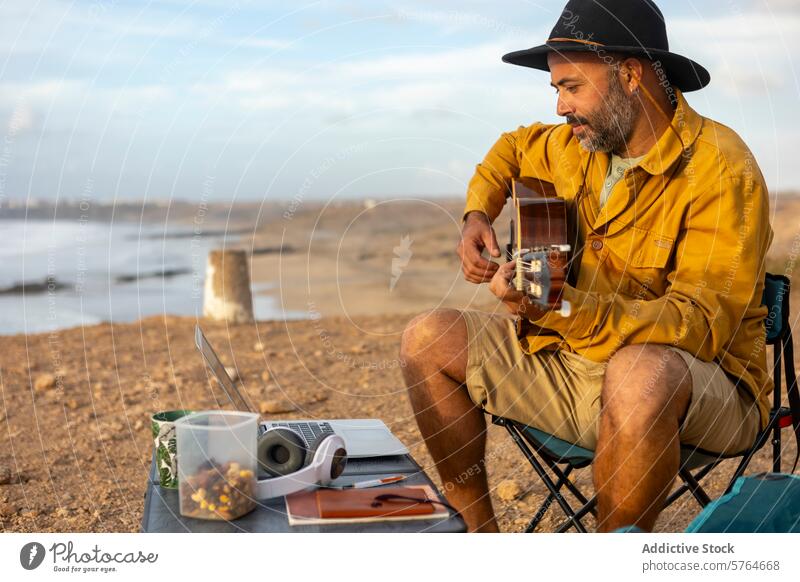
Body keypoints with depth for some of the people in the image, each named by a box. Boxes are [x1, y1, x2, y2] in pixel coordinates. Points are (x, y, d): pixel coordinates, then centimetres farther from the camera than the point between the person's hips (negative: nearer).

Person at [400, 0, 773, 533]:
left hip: (704, 378, -7)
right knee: (428, 340, -1)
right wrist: (478, 215, 9)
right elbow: (514, 148, 30)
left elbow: (705, 323, -26)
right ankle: (480, 530, 5)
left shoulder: (720, 168, -17)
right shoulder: (579, 148, 6)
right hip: (578, 355, 7)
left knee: (637, 374, -43)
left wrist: (561, 308, -38)